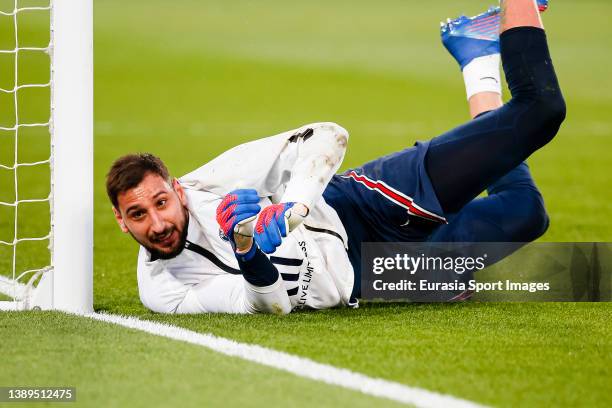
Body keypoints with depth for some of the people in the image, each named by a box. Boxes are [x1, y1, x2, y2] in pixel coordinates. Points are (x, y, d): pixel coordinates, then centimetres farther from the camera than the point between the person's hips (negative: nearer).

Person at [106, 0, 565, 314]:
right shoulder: (162, 292, -9)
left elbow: (327, 136, -10)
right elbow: (270, 305, -16)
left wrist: (288, 210, -28)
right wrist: (247, 255, -37)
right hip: (353, 281, -2)